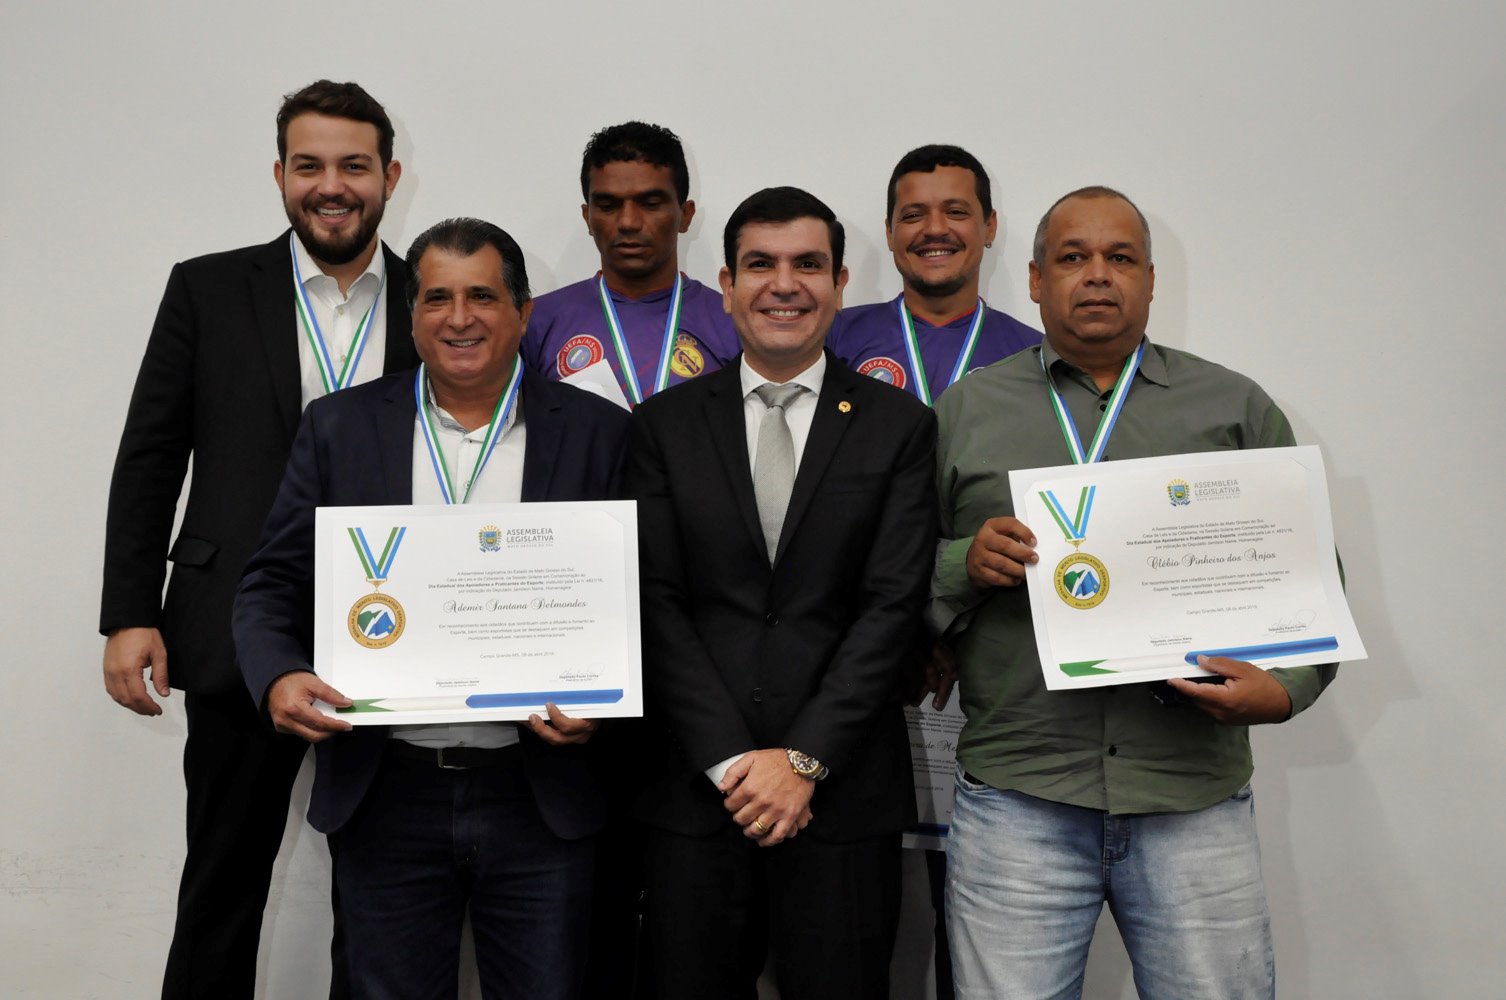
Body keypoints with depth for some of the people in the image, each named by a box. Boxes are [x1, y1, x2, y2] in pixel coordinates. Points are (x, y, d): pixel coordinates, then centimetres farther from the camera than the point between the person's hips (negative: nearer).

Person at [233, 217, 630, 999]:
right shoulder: (339, 428, 4)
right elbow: (274, 583, 3)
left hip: (542, 797, -1)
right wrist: (279, 678, -16)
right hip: (384, 796, 1)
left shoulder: (596, 432, 1)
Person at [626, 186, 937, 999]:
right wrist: (729, 761, -9)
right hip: (695, 793, 1)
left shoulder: (900, 426, 3)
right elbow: (657, 603, -1)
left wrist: (805, 759, -11)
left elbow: (893, 605, -4)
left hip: (843, 798, 0)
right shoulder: (664, 425, 6)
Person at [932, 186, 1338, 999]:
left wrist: (1283, 689, -8)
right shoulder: (964, 411, 9)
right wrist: (965, 564, -12)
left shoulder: (1238, 408, 10)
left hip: (1196, 801, 1)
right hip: (1015, 801, 0)